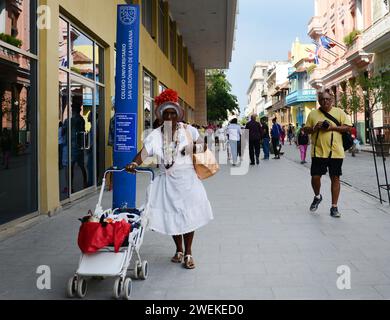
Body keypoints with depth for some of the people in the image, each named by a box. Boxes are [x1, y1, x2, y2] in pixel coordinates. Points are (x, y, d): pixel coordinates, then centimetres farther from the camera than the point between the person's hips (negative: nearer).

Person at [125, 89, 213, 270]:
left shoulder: (188, 130, 1)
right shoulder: (155, 135, 0)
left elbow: (203, 146, 7)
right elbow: (144, 152, -13)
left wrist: (192, 148, -13)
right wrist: (134, 163, -32)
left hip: (187, 179, -1)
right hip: (167, 180, 1)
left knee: (189, 215, -2)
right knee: (172, 216, 6)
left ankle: (188, 253, 13)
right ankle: (179, 250, 27)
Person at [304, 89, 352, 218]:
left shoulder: (339, 112, 4)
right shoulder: (313, 114, 7)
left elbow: (348, 127, 0)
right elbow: (306, 130, 11)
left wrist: (333, 127, -13)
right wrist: (315, 128, -10)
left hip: (336, 152, -1)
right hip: (318, 152, 1)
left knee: (335, 178, 3)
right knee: (315, 177, -2)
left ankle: (334, 207, 13)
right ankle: (317, 197, 30)